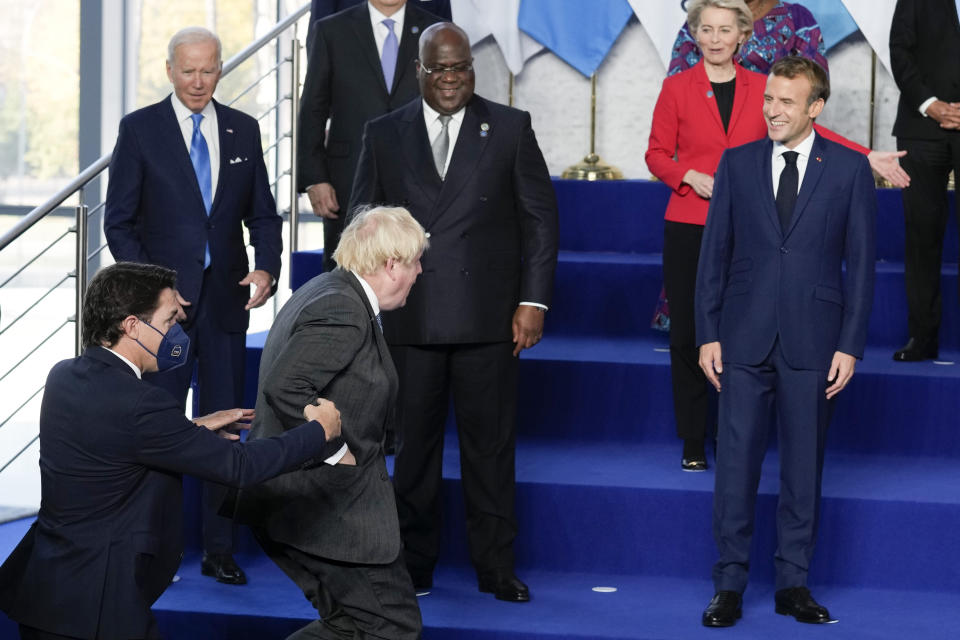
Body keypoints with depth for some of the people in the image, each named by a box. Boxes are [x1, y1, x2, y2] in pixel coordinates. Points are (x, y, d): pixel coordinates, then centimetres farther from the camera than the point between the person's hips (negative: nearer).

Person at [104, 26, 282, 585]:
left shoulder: (243, 131, 8)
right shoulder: (140, 129, -1)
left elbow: (262, 213, 11)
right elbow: (120, 221, -3)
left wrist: (267, 268, -8)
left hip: (226, 299, 3)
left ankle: (220, 551, 14)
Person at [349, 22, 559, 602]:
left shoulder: (511, 128, 5)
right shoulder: (384, 135, 9)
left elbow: (541, 219, 4)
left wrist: (533, 300, -3)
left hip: (488, 317, -1)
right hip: (409, 319, 1)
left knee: (490, 445, 4)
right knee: (413, 445, 7)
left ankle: (496, 568, 13)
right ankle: (414, 564, 19)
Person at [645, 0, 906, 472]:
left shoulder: (760, 89, 6)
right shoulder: (676, 88, 2)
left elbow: (807, 128, 5)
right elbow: (657, 154, 6)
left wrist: (867, 156, -4)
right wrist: (690, 177, -12)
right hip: (689, 226, -1)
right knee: (688, 333, 1)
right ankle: (693, 443, 12)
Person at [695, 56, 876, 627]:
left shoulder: (850, 169, 1)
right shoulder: (738, 163, 6)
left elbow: (861, 262, 1)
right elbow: (715, 253, 7)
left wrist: (850, 345, -4)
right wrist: (708, 334, 1)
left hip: (812, 343, -1)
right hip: (745, 341, 1)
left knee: (804, 468, 6)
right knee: (736, 465, 0)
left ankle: (793, 584, 16)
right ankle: (730, 585, 8)